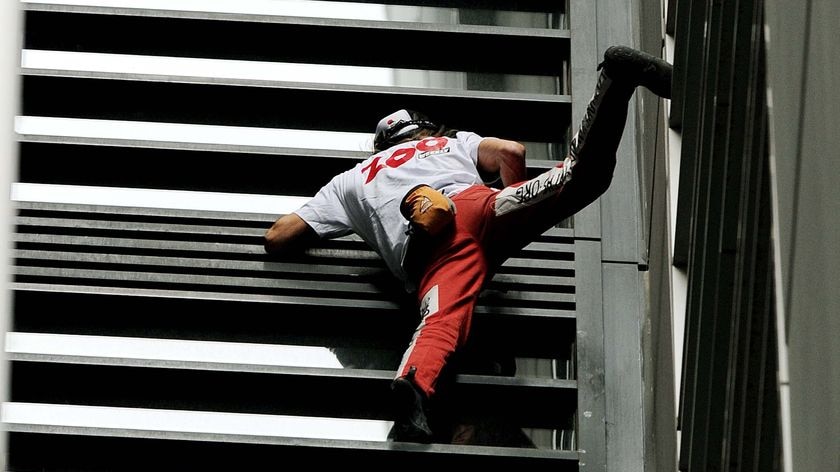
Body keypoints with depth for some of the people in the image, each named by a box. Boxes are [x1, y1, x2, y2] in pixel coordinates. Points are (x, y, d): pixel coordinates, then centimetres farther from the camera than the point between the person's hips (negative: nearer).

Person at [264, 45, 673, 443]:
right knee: (579, 176, -15)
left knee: (441, 322, -27)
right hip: (477, 205, 0)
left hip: (425, 248, 0)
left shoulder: (350, 181, 39)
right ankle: (616, 78, -34)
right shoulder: (451, 142, 41)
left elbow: (277, 238, 32)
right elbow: (512, 152, 21)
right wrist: (518, 209, 38)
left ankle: (413, 383, -58)